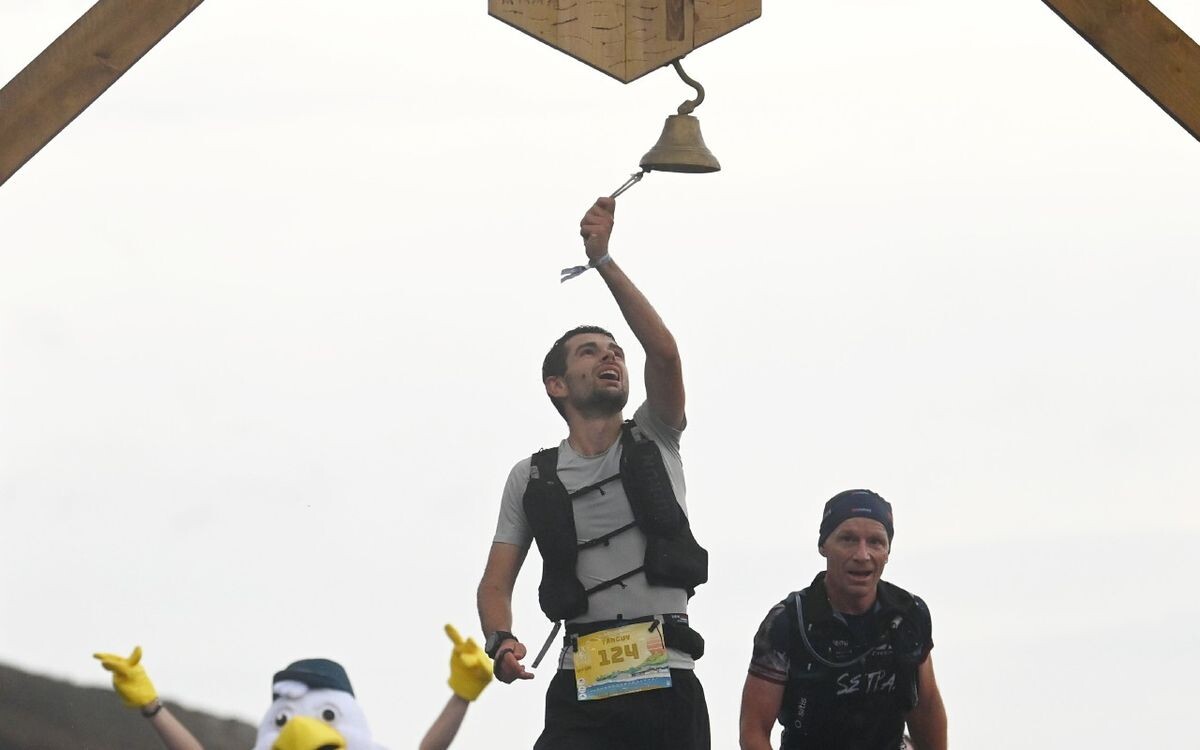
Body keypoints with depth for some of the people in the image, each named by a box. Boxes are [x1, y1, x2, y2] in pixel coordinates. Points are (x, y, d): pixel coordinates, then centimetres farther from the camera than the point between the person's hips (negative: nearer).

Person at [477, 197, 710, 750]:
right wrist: (500, 641, -12)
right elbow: (496, 582, 11)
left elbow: (664, 352, -6)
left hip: (668, 687, 1)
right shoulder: (532, 478, 14)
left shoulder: (653, 443, 12)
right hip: (582, 692, -1)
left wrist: (602, 259, -11)